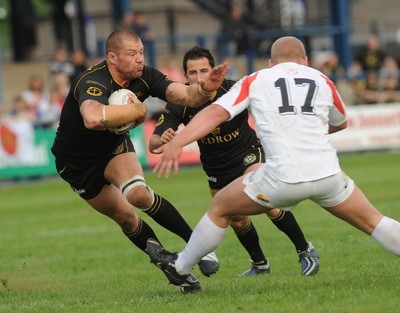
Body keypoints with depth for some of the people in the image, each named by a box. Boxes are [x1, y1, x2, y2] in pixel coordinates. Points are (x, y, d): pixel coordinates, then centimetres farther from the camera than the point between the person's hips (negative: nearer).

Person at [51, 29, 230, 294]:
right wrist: (137, 110, -44)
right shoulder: (93, 83, -37)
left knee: (139, 193, -26)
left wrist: (204, 89, -51)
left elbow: (184, 95, -27)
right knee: (125, 217, 3)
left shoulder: (144, 77, -17)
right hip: (76, 161, -3)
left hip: (115, 146, 3)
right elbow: (93, 118, -58)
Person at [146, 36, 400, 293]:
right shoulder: (322, 81, 18)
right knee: (372, 221, 18)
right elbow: (341, 123, 36)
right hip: (327, 173, 2)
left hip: (283, 176, -2)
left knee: (220, 207, 20)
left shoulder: (255, 81, 13)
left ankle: (180, 268, 31)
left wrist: (177, 142, -5)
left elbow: (216, 112, 1)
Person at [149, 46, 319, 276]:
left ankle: (305, 251, -5)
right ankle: (260, 264, 37)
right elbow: (153, 143, -25)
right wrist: (162, 140, -48)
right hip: (216, 169, 3)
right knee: (237, 221, 9)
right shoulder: (180, 104, -22)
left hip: (248, 155, -3)